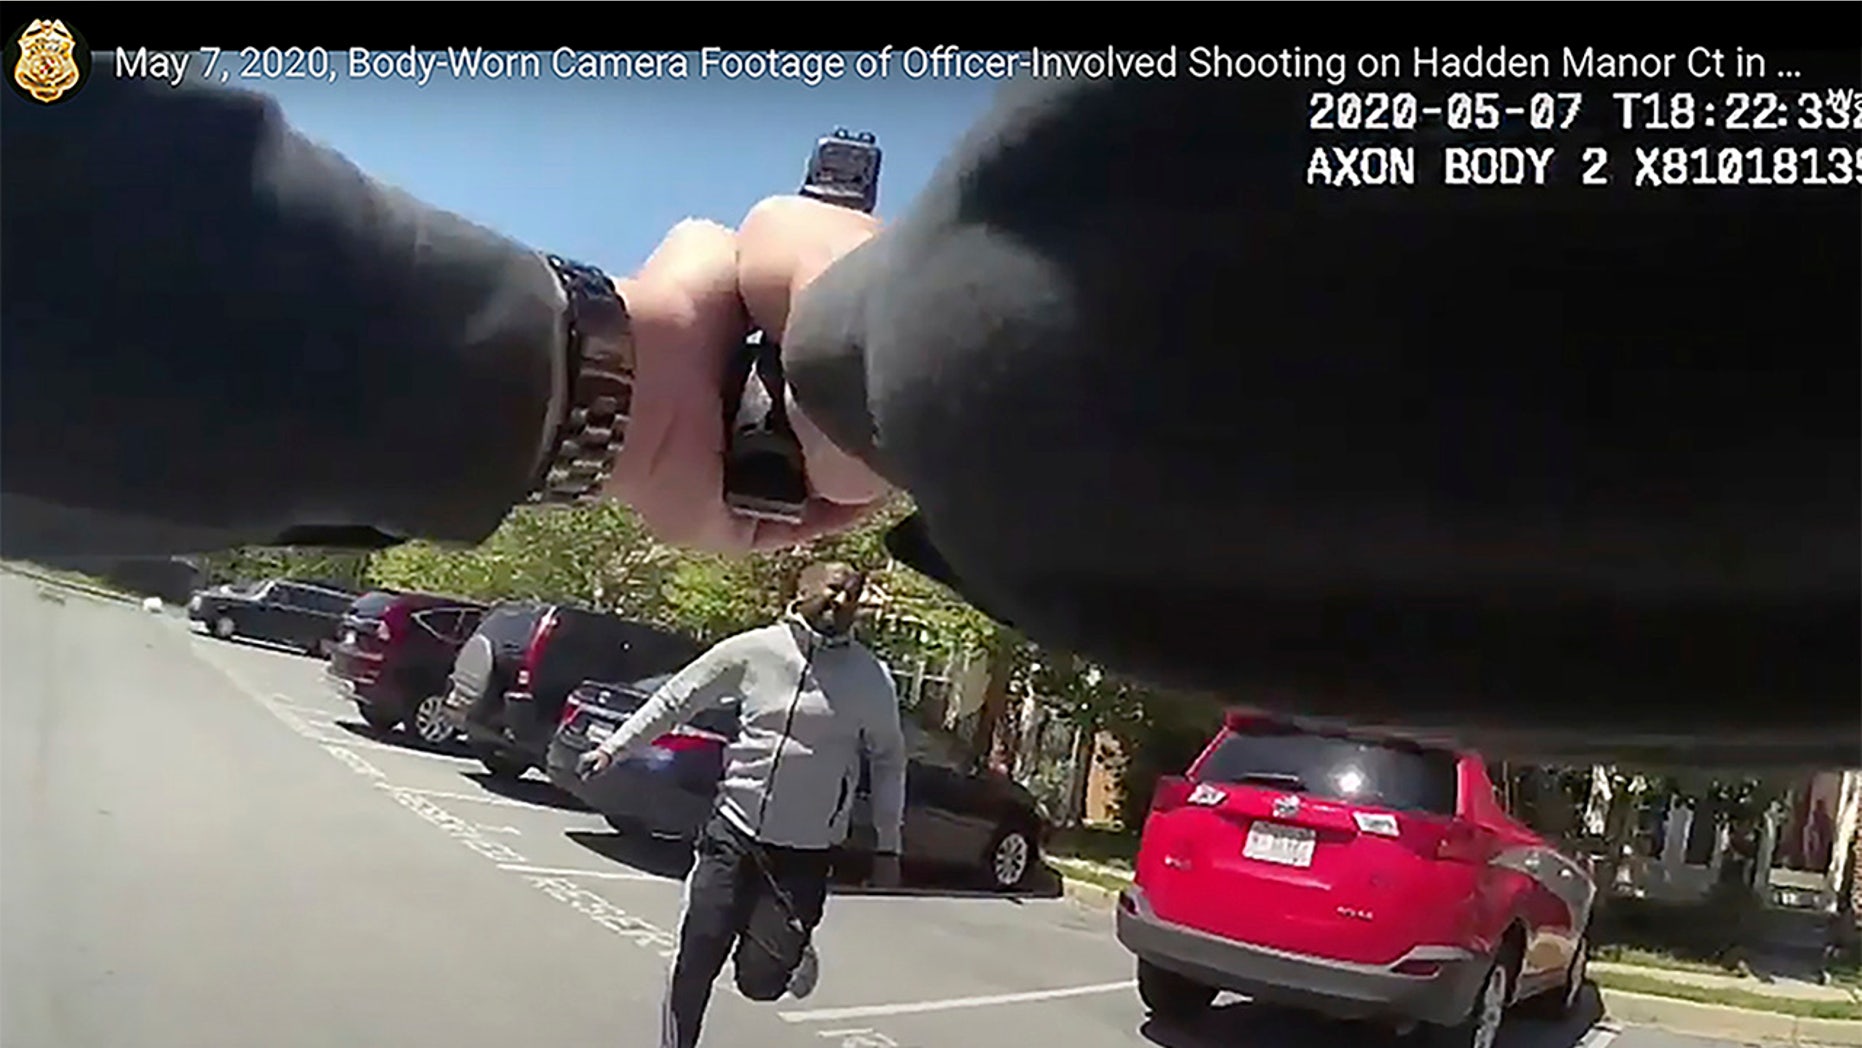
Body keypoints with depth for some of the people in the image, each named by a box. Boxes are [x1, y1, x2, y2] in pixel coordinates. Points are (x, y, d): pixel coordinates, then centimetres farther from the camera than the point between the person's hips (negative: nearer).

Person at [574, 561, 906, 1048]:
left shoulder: (871, 679, -3)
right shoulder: (753, 650, -3)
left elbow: (888, 760, 7)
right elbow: (676, 699, 6)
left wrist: (887, 845, 6)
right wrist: (612, 748, 4)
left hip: (805, 851, -1)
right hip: (734, 830, 1)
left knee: (760, 979, -3)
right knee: (697, 957, 2)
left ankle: (794, 951, 31)